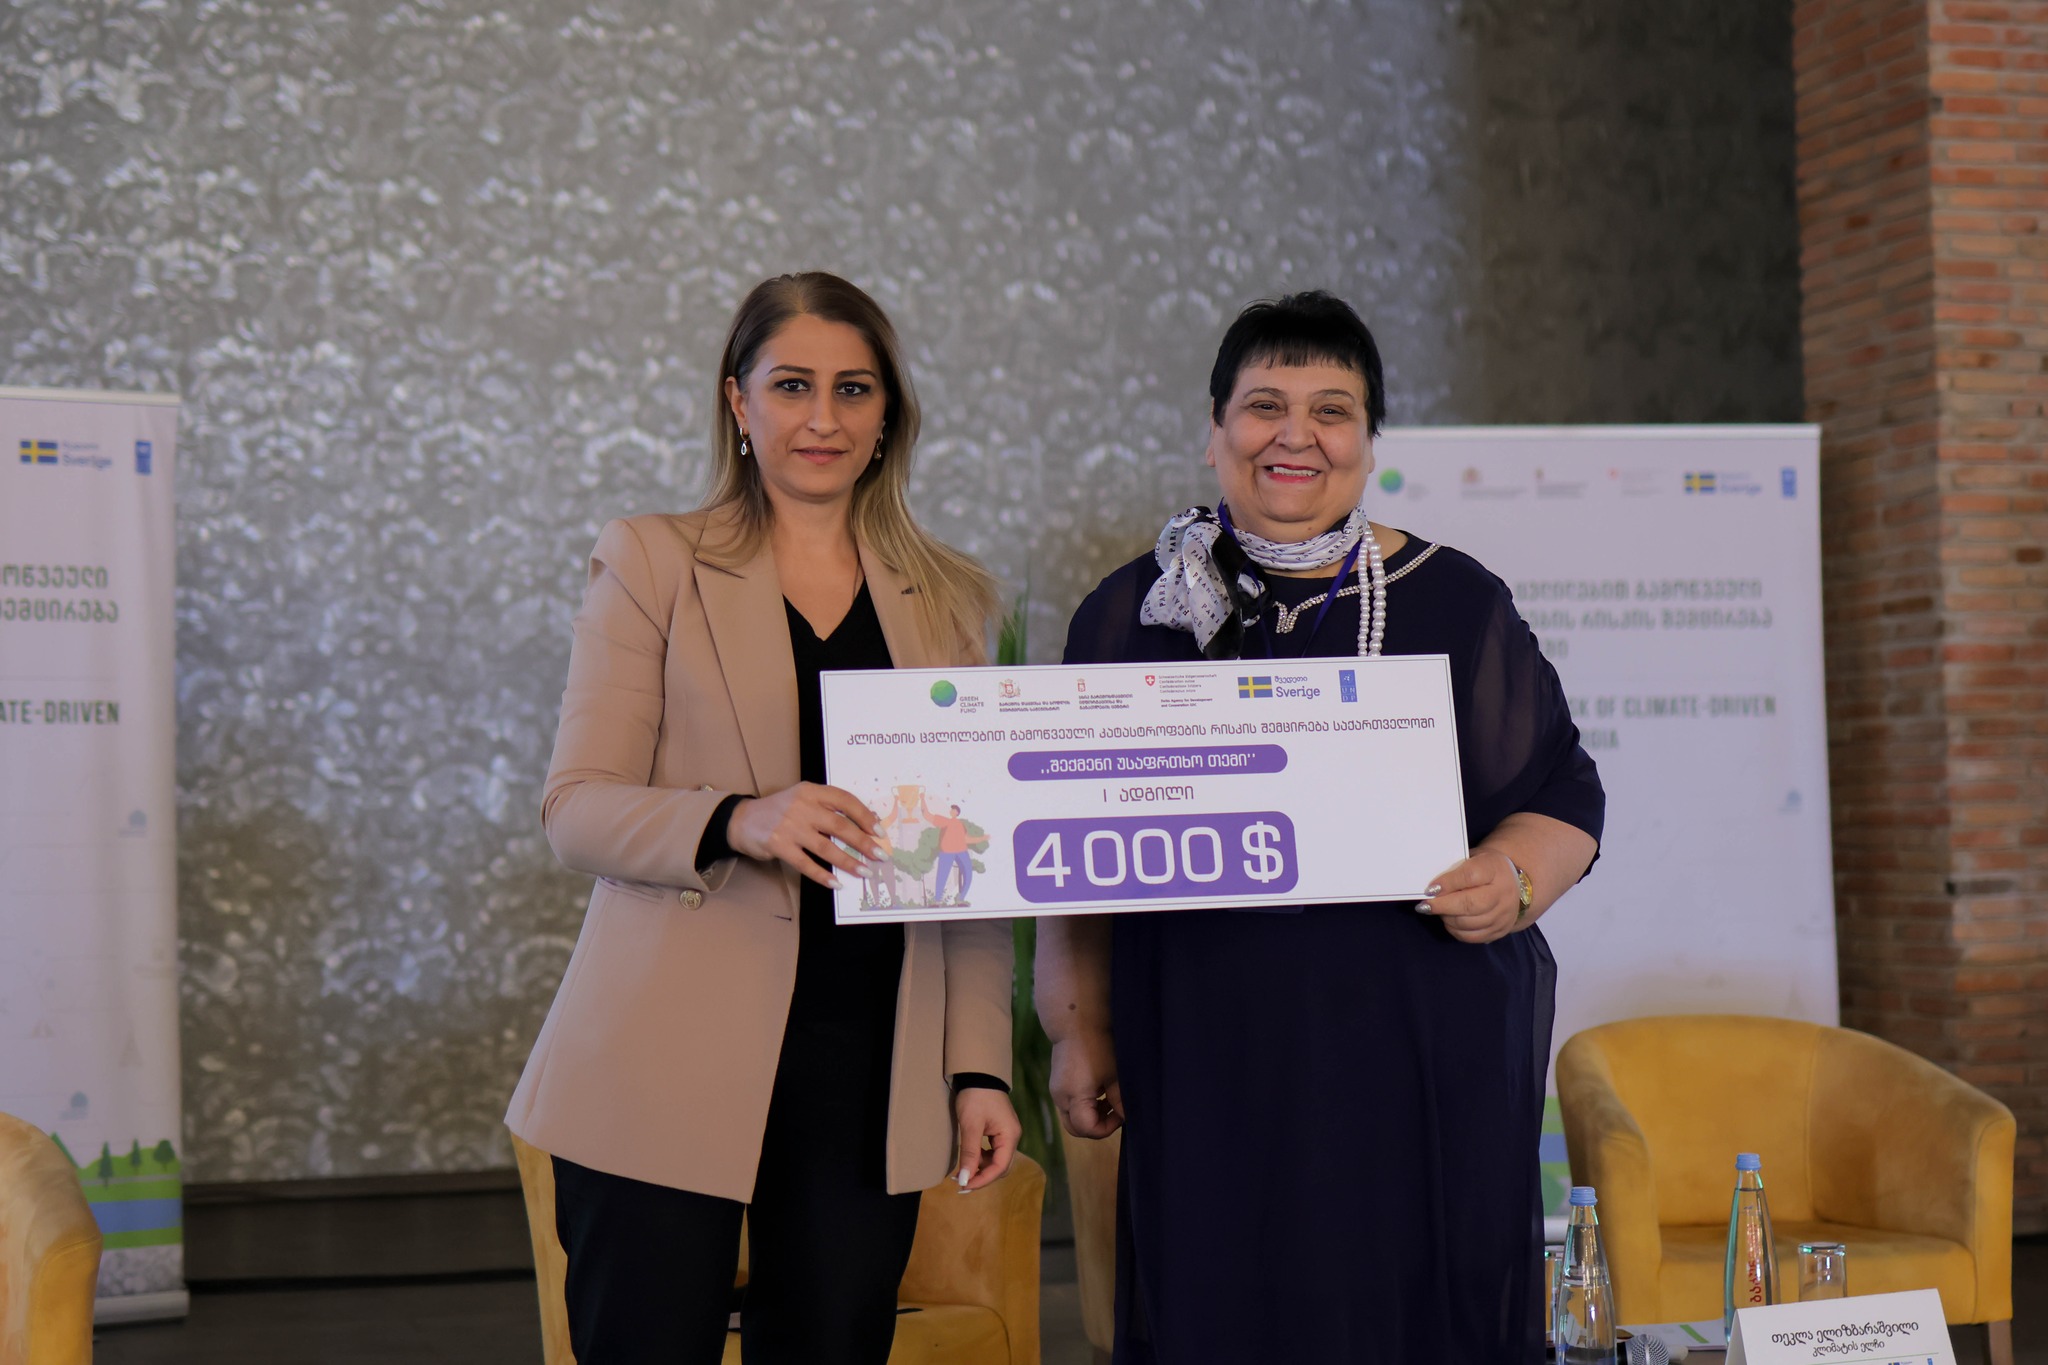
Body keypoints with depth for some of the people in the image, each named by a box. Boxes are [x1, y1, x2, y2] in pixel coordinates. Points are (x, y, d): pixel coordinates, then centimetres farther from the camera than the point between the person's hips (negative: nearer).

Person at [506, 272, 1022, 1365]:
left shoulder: (950, 599, 14)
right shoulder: (652, 564, 4)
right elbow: (575, 810, -3)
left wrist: (979, 1066, 4)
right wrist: (739, 822, -21)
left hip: (866, 1066, 3)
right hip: (674, 1062, -3)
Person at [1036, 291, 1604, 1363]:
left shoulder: (1456, 602, 7)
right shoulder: (1132, 613, 10)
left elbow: (1563, 796, 9)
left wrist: (1512, 881, -12)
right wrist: (1079, 1028, 5)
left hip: (1424, 1067, 0)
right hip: (1209, 1066, 1)